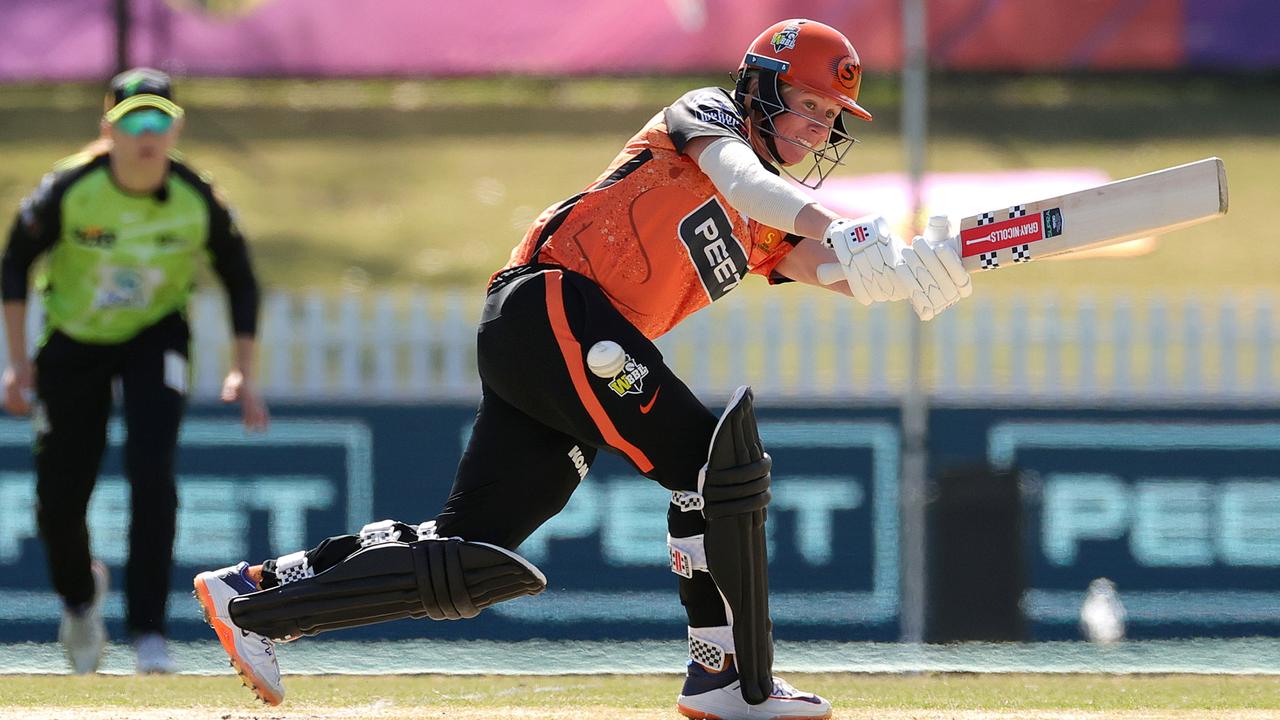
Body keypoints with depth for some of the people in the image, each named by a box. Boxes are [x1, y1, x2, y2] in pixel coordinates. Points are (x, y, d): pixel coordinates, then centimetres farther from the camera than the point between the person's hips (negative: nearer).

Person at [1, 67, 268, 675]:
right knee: (59, 497, 2)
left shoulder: (197, 202, -20)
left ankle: (148, 631, -17)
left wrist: (244, 374, -7)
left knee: (151, 471, -23)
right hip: (73, 343, 0)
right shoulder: (69, 191, -23)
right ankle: (79, 595, 36)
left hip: (156, 336, 0)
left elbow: (239, 280, -4)